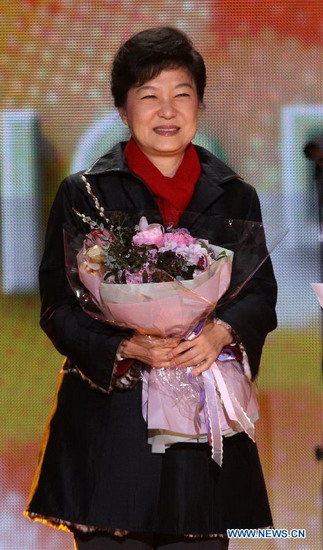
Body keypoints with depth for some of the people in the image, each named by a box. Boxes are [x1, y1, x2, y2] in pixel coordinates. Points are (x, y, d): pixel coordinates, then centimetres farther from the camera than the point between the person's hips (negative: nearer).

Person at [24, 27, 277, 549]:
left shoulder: (234, 196, 12)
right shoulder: (83, 193, 4)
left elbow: (261, 295, 9)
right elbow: (59, 307, 0)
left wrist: (221, 332, -14)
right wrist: (125, 348, -18)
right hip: (111, 415, -2)